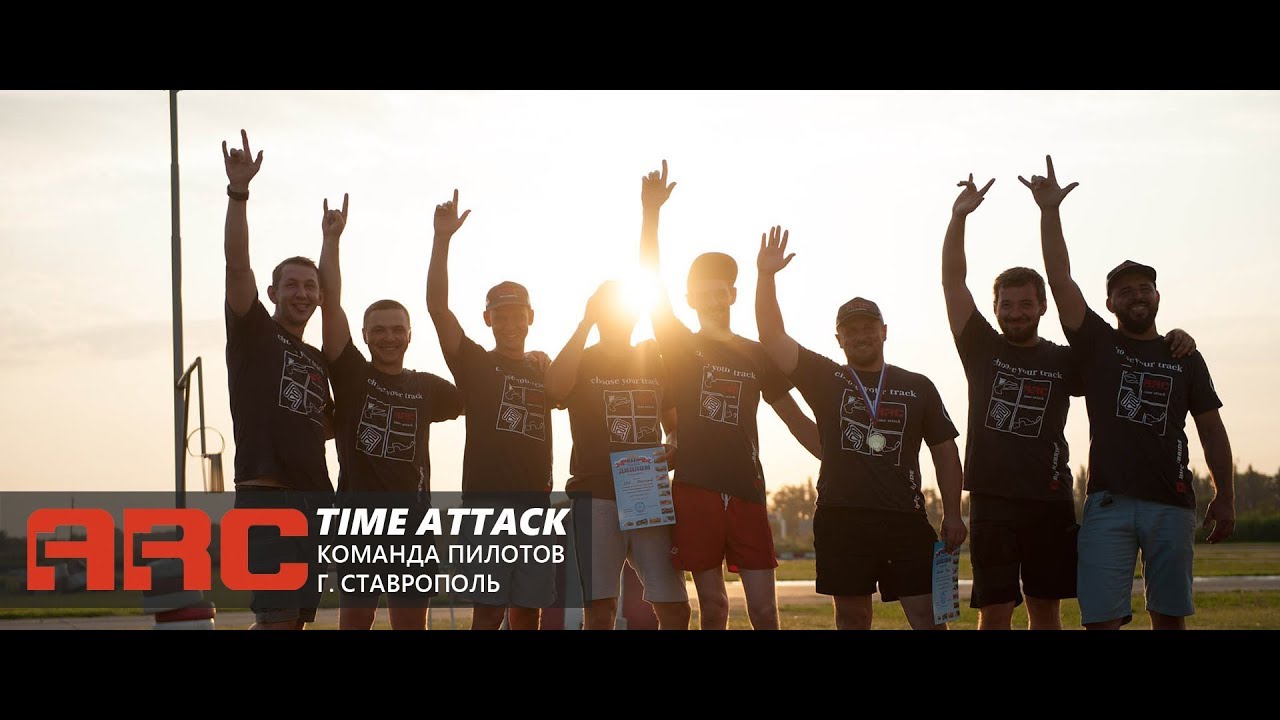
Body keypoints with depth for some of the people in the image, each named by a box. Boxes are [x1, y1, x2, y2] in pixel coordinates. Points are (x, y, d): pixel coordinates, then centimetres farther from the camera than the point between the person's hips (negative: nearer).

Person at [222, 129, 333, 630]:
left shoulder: (317, 361, 21)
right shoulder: (253, 333, 3)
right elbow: (236, 265, -13)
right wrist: (238, 193, -22)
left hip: (316, 497, 7)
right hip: (267, 495, -7)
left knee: (295, 617, 8)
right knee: (276, 617, -15)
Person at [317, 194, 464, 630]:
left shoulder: (426, 388, 13)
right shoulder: (351, 376, 2)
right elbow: (331, 304, -4)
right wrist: (331, 240, -8)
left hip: (414, 516, 3)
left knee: (412, 620, 6)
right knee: (355, 618, -2)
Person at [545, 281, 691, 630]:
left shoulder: (655, 364, 15)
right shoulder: (580, 363, 5)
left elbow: (675, 427, 22)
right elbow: (555, 388, -19)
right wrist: (585, 324, -12)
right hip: (595, 496, -3)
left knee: (675, 608, -4)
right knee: (600, 609, -8)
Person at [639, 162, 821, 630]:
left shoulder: (757, 357, 11)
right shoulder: (681, 348, 6)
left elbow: (797, 421, 13)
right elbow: (651, 284, -6)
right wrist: (651, 212, -15)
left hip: (746, 491, 1)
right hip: (696, 490, -1)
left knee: (763, 608, -3)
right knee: (713, 606, 2)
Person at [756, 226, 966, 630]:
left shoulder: (918, 387, 11)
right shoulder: (825, 379, 9)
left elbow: (944, 451, 12)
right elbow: (773, 338, -1)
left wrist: (952, 513, 4)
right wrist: (766, 276, -11)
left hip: (906, 520, 0)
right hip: (842, 520, 0)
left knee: (928, 617, -6)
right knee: (852, 618, 6)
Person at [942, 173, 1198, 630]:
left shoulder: (1065, 361, 9)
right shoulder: (982, 349, 6)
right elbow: (953, 281, 1)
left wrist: (1173, 342, -5)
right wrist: (959, 217, -8)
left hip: (1050, 501, 2)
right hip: (992, 501, -1)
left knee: (1046, 609, 7)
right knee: (994, 612, -3)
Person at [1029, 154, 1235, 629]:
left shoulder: (1185, 359, 13)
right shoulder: (1097, 345, 9)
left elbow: (1211, 430, 12)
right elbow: (1060, 281, -2)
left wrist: (1224, 497, 5)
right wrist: (1050, 212, -11)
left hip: (1171, 502, 2)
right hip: (1109, 502, -2)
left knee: (1170, 616, 5)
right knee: (1102, 619, -7)